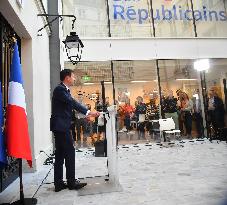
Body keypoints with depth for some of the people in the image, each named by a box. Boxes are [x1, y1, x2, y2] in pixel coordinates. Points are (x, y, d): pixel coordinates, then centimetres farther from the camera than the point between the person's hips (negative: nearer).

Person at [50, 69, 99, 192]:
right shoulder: (60, 89, -13)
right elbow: (72, 102, -22)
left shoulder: (64, 90, 16)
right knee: (70, 152, -2)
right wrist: (88, 112, -24)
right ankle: (71, 182, 9)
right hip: (61, 126, -10)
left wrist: (86, 113, 7)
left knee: (60, 154, 11)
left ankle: (58, 183, 19)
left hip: (61, 126, 10)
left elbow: (71, 104, 14)